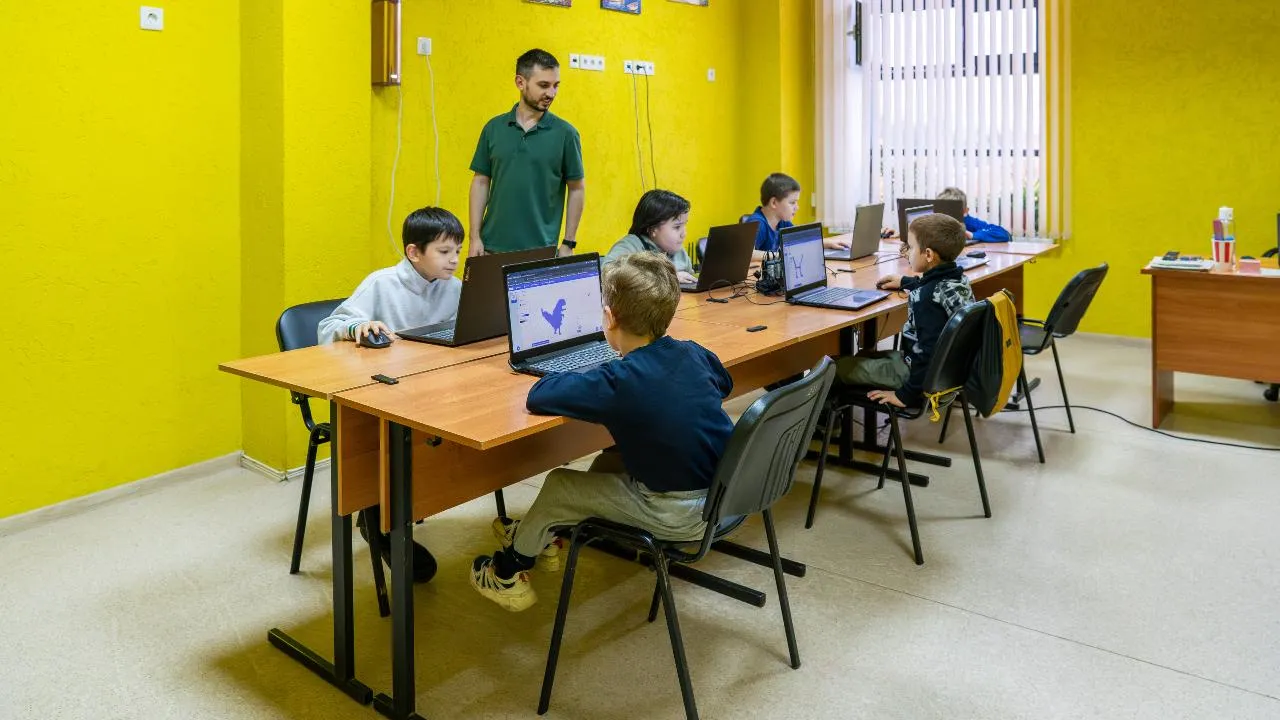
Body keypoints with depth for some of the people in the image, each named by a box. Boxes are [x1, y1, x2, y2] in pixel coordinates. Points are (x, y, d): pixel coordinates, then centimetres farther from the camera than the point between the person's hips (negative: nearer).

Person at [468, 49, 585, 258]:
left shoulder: (565, 133, -2)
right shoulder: (494, 128, 4)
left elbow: (577, 189, 2)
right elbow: (481, 183, 8)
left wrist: (569, 244, -1)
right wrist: (475, 237, 1)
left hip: (541, 249, -2)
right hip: (493, 247, 2)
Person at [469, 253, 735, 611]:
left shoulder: (617, 381, -23)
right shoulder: (694, 353, -3)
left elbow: (538, 396, -21)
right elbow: (724, 383, 19)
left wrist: (576, 377, -1)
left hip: (678, 515, -7)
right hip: (725, 495, 7)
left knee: (559, 484, 12)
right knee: (610, 460, 27)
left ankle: (507, 575, 36)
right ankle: (543, 536, 46)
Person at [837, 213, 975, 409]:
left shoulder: (927, 299, -28)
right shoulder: (958, 278, 0)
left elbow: (929, 354, -29)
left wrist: (906, 395, -22)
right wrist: (905, 282, 37)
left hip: (927, 375, -10)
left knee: (839, 365, -4)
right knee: (863, 356, 24)